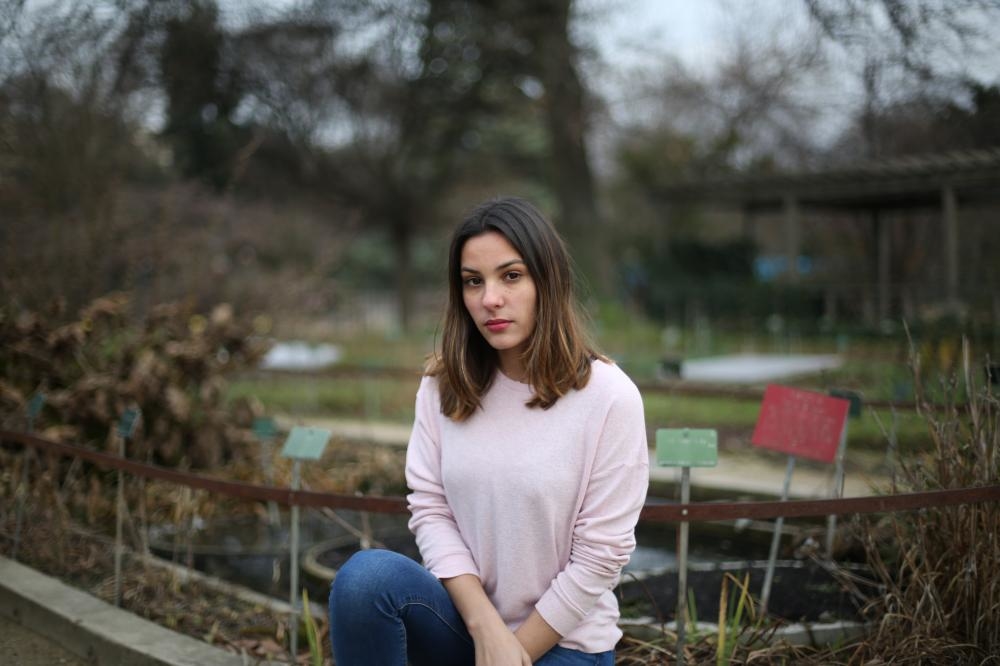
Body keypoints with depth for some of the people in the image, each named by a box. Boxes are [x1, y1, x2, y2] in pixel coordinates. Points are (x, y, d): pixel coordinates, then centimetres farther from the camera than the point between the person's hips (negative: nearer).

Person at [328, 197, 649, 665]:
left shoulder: (609, 397, -14)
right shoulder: (443, 384, -2)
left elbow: (600, 555, -12)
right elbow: (430, 508, -4)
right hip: (467, 621, 4)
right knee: (368, 574, -27)